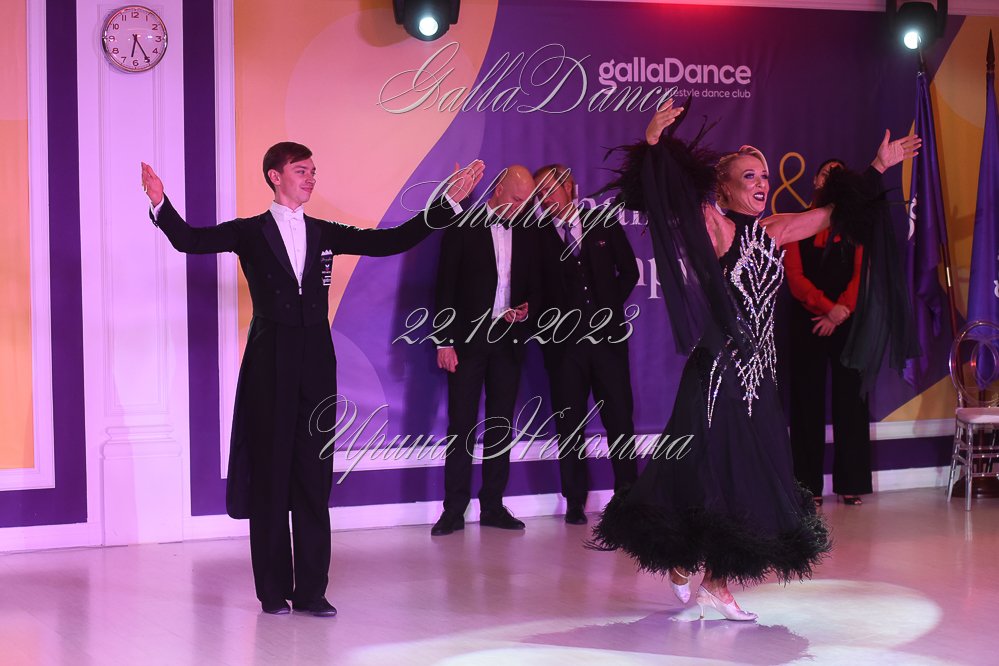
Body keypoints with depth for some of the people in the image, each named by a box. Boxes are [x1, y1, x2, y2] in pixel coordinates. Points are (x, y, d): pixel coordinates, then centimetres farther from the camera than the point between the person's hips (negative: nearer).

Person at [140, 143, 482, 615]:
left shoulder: (326, 234, 13)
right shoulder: (250, 233, 3)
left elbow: (391, 241, 10)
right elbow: (190, 240, -8)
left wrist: (447, 203, 5)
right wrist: (161, 205, -26)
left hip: (316, 363, 3)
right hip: (270, 364, -3)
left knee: (315, 478, 3)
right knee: (270, 475, 2)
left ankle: (312, 590, 9)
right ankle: (274, 590, 10)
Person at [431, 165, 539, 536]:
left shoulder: (525, 234, 10)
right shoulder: (463, 227, -2)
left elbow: (533, 284, 18)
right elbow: (446, 286, -4)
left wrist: (527, 308, -5)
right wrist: (445, 341, -9)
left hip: (508, 341, 4)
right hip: (469, 339, -4)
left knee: (501, 426, 6)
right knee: (461, 426, -3)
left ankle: (493, 506, 13)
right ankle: (454, 510, 0)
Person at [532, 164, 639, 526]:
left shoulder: (604, 223, 7)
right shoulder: (537, 235, 3)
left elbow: (629, 271, 12)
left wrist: (611, 308, 7)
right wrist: (550, 327, -8)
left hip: (607, 335, 1)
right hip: (564, 342, -1)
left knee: (620, 420, 2)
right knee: (569, 425, 2)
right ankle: (575, 503, 8)